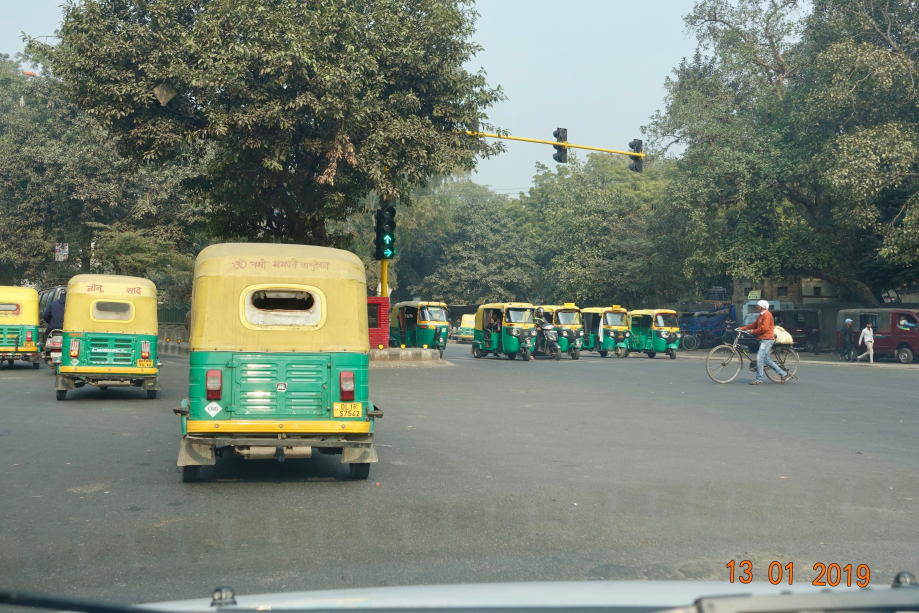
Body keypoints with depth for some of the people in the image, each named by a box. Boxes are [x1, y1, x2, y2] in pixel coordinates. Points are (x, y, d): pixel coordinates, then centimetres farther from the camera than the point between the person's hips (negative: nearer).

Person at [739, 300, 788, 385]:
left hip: (767, 340, -10)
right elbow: (754, 325, 23)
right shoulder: (761, 315, 20)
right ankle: (783, 373, 21)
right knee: (766, 360, 12)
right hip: (763, 340, 10)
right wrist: (742, 328, 15)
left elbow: (764, 328, -20)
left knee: (759, 358, -16)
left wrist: (753, 331, -11)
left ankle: (759, 379, -14)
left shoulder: (767, 314, -11)